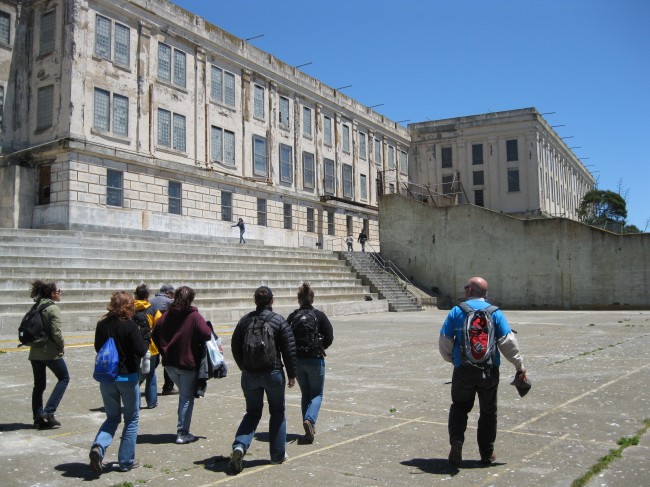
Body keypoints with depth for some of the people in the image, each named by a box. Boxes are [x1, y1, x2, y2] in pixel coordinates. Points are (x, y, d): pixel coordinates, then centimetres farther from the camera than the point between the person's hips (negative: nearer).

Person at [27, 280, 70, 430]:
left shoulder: (36, 307, 9)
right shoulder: (53, 308, -13)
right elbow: (56, 333, -19)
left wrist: (36, 341, 16)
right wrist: (61, 347, -5)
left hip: (35, 352, 7)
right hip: (51, 352, -7)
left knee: (39, 385, 13)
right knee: (64, 378, 9)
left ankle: (38, 419, 16)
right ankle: (49, 412, 1)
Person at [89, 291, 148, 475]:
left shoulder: (102, 325, -1)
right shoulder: (130, 325, -16)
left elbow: (97, 348, 11)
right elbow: (140, 351, -18)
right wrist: (146, 343, 2)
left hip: (106, 378, 5)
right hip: (128, 377, -4)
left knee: (112, 417, 18)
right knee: (131, 419, 12)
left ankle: (98, 447, -8)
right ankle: (126, 461, 15)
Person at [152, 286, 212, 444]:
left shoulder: (166, 315, 2)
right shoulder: (194, 316, -13)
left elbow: (155, 335, 7)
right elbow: (207, 335, -22)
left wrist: (165, 352, 11)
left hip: (170, 363, 5)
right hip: (188, 363, -5)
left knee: (184, 394, 22)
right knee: (187, 398, 5)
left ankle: (182, 430, 24)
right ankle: (182, 434, 7)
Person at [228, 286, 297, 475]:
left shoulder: (245, 321, 2)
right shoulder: (279, 321, -8)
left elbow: (235, 347, 9)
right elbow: (289, 350, -8)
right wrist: (291, 374, 2)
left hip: (249, 375, 3)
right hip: (273, 374, -3)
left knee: (252, 413, 15)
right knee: (277, 412, 14)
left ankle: (239, 446, -7)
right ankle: (278, 454, 19)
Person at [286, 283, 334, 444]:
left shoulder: (292, 317, -2)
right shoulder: (319, 316, -7)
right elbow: (329, 338, -7)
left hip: (297, 360, 3)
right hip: (315, 360, -3)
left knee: (305, 394, 17)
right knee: (317, 394, 9)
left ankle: (309, 428, 16)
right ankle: (310, 419, -16)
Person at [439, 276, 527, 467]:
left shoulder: (457, 311, -1)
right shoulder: (495, 312, 0)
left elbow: (444, 342, -1)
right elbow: (508, 342, -5)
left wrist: (452, 359, 17)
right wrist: (520, 366, 4)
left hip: (463, 371, 0)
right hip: (489, 371, 1)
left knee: (459, 407, 16)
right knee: (488, 411, 15)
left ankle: (456, 441, -4)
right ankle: (487, 453, 21)